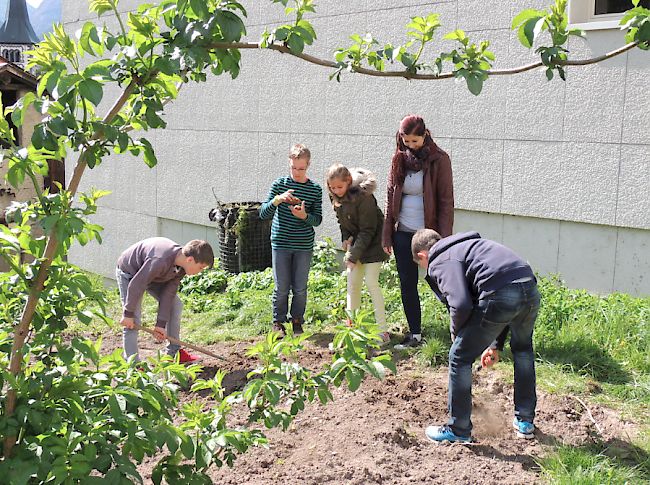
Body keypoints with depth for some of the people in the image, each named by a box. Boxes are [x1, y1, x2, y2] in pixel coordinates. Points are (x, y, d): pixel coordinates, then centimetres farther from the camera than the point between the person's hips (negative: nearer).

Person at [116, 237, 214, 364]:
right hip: (130, 275, -8)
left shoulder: (181, 266, -16)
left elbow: (168, 293, -11)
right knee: (133, 322, -13)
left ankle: (174, 353, 17)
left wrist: (161, 324, -11)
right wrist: (128, 314, -23)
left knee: (176, 306, 5)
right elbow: (136, 285, -33)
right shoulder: (160, 262, -42)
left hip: (154, 276, 8)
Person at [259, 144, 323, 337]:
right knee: (282, 287, 4)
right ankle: (278, 322, 20)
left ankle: (297, 321, 24)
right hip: (281, 243, -1)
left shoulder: (315, 189, 1)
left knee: (300, 288, 7)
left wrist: (304, 215, -20)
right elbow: (263, 213, -4)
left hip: (304, 246, 1)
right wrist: (277, 199, -21)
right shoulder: (280, 184, -1)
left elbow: (318, 219, 1)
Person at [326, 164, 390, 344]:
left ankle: (383, 331, -6)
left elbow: (367, 230, -22)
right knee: (352, 284, 4)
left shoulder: (363, 196, -27)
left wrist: (353, 256, -22)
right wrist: (346, 237, -6)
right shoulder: (335, 196, -5)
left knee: (371, 282, -13)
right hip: (355, 241, 7)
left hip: (373, 242, -7)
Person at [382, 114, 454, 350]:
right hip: (403, 233, 5)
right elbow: (390, 196, 11)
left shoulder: (439, 160, -7)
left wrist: (443, 237, -13)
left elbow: (446, 200, -7)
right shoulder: (399, 159, 7)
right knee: (407, 284, 7)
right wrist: (387, 234, 8)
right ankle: (415, 335, 17)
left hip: (429, 232, -5)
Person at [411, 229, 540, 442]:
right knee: (523, 349, 34)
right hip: (531, 290, 9)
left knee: (460, 357, 10)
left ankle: (459, 430, 21)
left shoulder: (440, 262, 6)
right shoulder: (467, 246, 33)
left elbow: (461, 304, -12)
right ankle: (525, 422, 42)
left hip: (500, 296, -9)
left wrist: (456, 333, 11)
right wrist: (496, 345, 36)